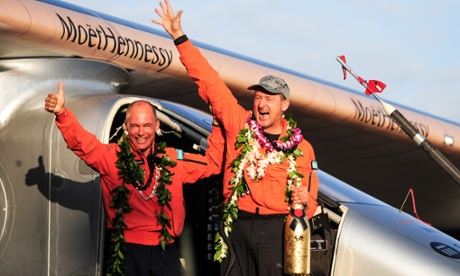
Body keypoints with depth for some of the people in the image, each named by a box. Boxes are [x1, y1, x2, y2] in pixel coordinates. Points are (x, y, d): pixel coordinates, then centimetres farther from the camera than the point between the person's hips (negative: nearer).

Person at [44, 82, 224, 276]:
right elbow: (80, 142, -12)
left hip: (166, 251, 2)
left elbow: (212, 163, 16)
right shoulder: (112, 157, 0)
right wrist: (61, 113, -28)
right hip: (127, 251, -2)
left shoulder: (173, 159, 8)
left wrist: (218, 127, 8)